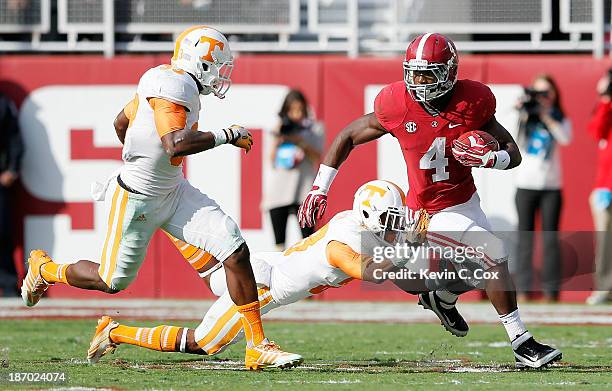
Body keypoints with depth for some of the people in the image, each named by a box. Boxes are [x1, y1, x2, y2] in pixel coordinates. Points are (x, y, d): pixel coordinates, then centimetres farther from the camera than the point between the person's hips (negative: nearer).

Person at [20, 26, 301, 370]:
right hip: (137, 200, -9)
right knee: (112, 281, 11)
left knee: (236, 251, -7)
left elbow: (121, 123, 16)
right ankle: (44, 269, 41)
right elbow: (175, 145, -38)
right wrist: (226, 136, -27)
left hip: (173, 192, 9)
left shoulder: (165, 81, 3)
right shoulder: (172, 87, -25)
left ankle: (258, 346, -2)